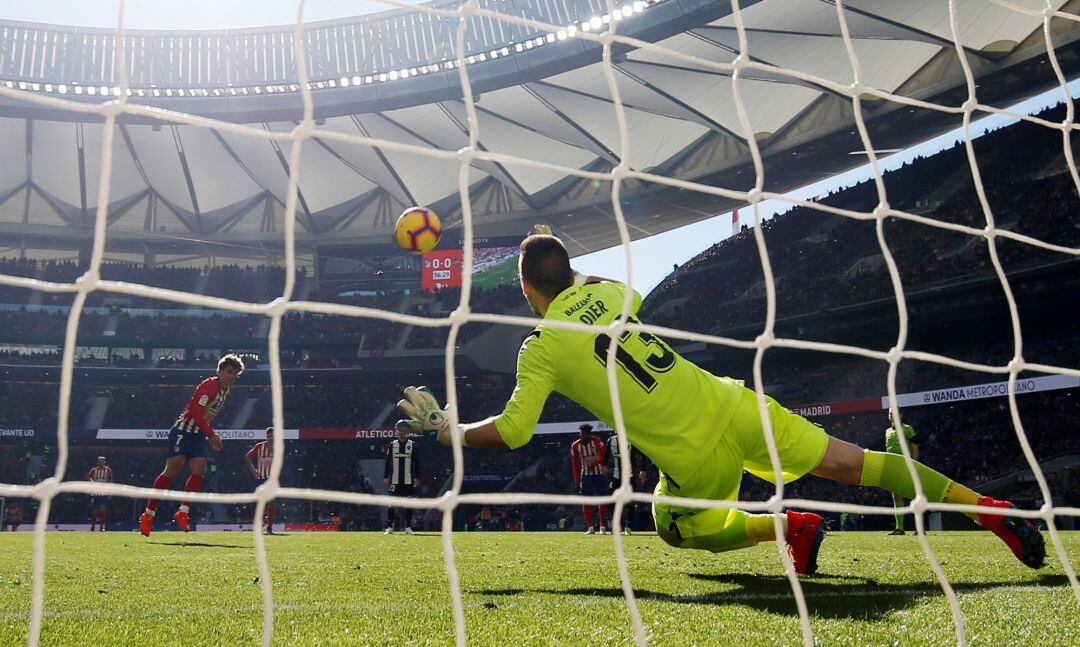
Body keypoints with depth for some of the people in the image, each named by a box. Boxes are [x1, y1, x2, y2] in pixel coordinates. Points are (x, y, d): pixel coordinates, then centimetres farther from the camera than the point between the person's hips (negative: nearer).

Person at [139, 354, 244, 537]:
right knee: (172, 470, -10)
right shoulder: (209, 385, -17)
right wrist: (212, 435, -28)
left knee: (199, 471, -7)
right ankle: (148, 514, -1)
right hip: (183, 430, -8)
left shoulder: (225, 391, 11)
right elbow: (196, 411, -26)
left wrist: (211, 438, 16)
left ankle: (182, 513, -6)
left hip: (199, 436, 8)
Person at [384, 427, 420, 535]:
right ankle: (389, 527, 6)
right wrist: (386, 477, -1)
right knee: (392, 503, 1)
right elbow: (388, 462, 5)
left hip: (408, 480, 0)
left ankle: (408, 528, 6)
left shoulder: (412, 445, 3)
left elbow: (416, 462, 3)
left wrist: (417, 477, -3)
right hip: (395, 480, 0)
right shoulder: (392, 444, 5)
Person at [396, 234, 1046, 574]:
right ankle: (990, 508, 1)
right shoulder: (606, 289, 10)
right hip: (729, 404, 4)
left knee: (677, 529, 26)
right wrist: (568, 268, 41)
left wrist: (446, 429, 14)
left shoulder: (540, 348, -2)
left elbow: (512, 431, -1)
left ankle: (787, 526, 7)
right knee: (854, 462, 6)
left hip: (693, 456, -4)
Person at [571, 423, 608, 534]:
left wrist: (594, 463, -36)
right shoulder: (575, 445, 1)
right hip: (585, 475, 3)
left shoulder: (597, 441, -8)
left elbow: (602, 456, -19)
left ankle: (603, 527, 2)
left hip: (598, 474, -3)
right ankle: (590, 527, 7)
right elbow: (575, 464, 6)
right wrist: (576, 480, 2)